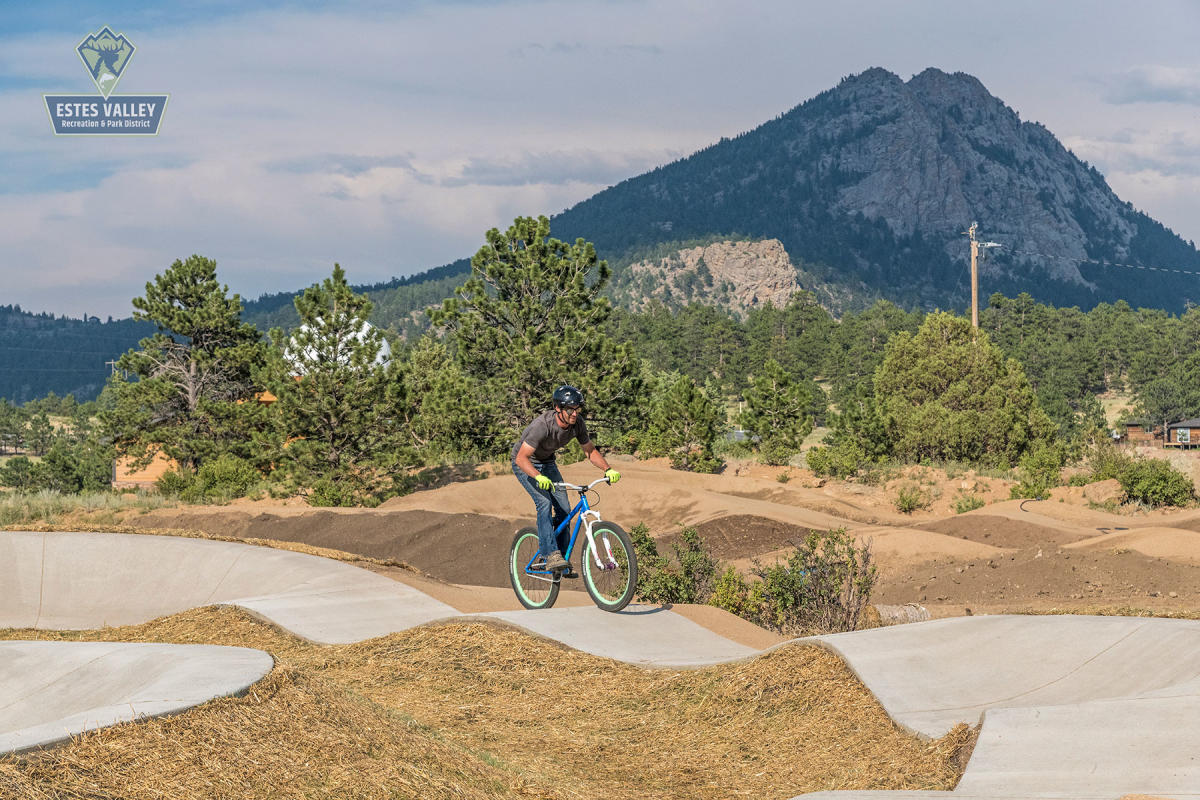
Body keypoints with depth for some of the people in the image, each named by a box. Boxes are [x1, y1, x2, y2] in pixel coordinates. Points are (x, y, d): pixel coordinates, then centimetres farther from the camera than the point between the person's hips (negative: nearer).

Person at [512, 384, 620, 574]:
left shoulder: (577, 423, -18)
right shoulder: (542, 425, -36)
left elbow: (590, 450, -4)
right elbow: (521, 458, -39)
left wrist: (608, 469, -20)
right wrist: (539, 477, -56)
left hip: (547, 462, 6)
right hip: (526, 464, -6)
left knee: (564, 509, -4)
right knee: (544, 502, -27)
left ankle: (562, 563, 6)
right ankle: (550, 555, -31)